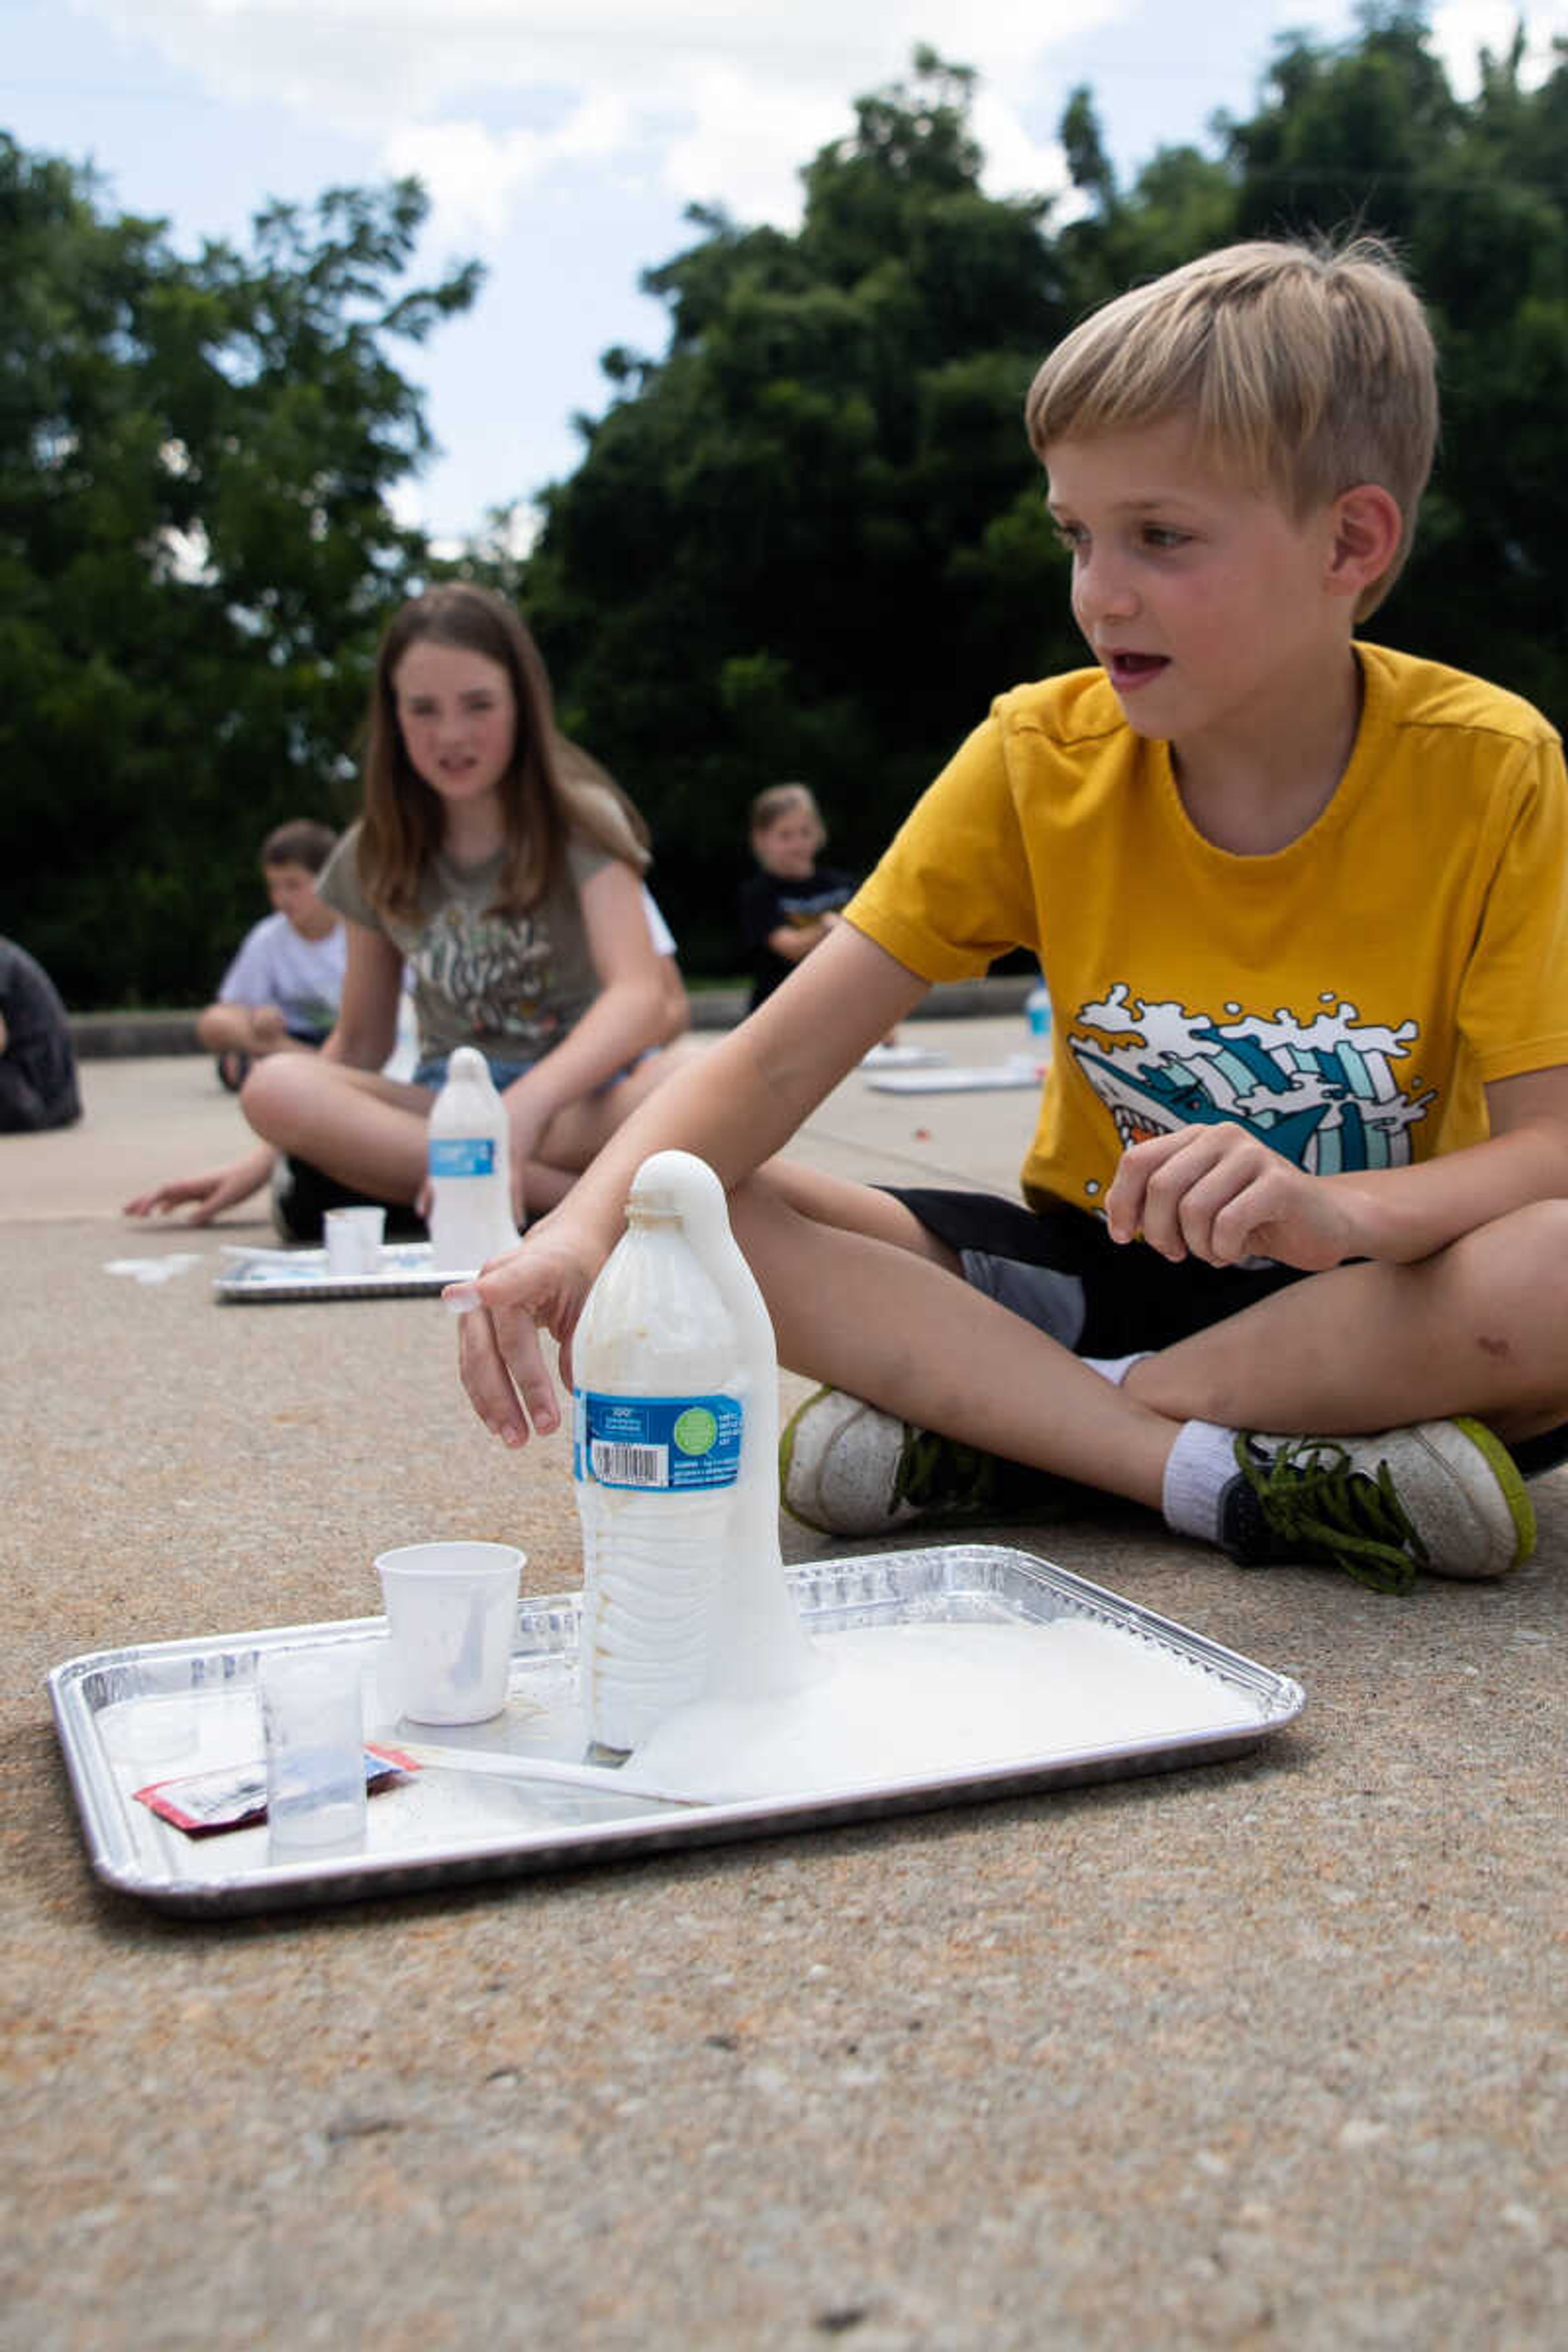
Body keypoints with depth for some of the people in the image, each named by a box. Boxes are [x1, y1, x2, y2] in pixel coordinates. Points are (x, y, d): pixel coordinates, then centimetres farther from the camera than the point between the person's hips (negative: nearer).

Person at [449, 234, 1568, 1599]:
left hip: (1385, 1293, -1)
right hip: (1101, 1268, 2)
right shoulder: (1041, 759, -7)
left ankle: (997, 1432, -24)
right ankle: (1225, 1478, -27)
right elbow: (777, 1060, -13)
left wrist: (1336, 1208, -39)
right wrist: (588, 1227, -32)